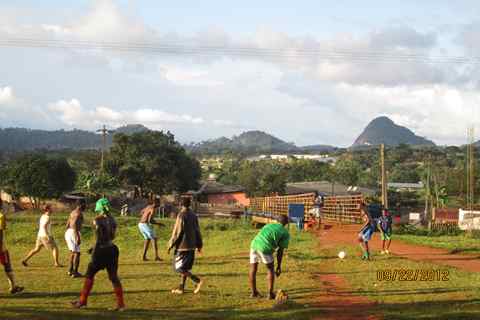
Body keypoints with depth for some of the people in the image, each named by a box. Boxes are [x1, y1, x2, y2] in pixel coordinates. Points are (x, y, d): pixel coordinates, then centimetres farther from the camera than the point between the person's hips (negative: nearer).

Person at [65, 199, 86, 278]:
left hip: (68, 232, 9)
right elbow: (75, 224, -23)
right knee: (77, 253, -3)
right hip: (74, 233, -9)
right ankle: (75, 272, -5)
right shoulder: (79, 212, -10)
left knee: (73, 252, 20)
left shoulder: (73, 212, 19)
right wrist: (78, 237, -26)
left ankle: (70, 270, 23)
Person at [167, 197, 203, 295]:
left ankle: (198, 281, -15)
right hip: (191, 246, 8)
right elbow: (197, 231, 11)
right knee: (186, 267, 14)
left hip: (182, 246, -8)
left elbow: (177, 232, -15)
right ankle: (181, 288, 15)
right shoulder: (193, 215, 8)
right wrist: (199, 245, 17)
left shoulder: (181, 215, -14)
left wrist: (171, 245, -8)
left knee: (179, 267, -3)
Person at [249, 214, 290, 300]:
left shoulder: (268, 225, 31)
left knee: (253, 270, 20)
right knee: (271, 269, 17)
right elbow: (280, 251, 12)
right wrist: (279, 266, 20)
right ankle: (270, 293, 17)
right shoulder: (286, 233, 16)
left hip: (254, 244, 4)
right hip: (265, 248, -4)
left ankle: (254, 292, 28)